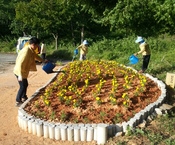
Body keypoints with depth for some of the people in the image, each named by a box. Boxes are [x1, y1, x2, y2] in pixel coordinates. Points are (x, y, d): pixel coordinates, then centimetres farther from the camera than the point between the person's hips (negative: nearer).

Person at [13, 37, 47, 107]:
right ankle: (18, 102, 13)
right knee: (22, 86, 0)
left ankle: (24, 98, 41)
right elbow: (20, 63, -31)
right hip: (20, 72, -10)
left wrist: (43, 60, 35)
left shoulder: (31, 50, 1)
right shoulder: (26, 51, -28)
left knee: (25, 85, 22)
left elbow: (36, 56, 25)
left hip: (24, 71, 10)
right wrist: (20, 75, -32)